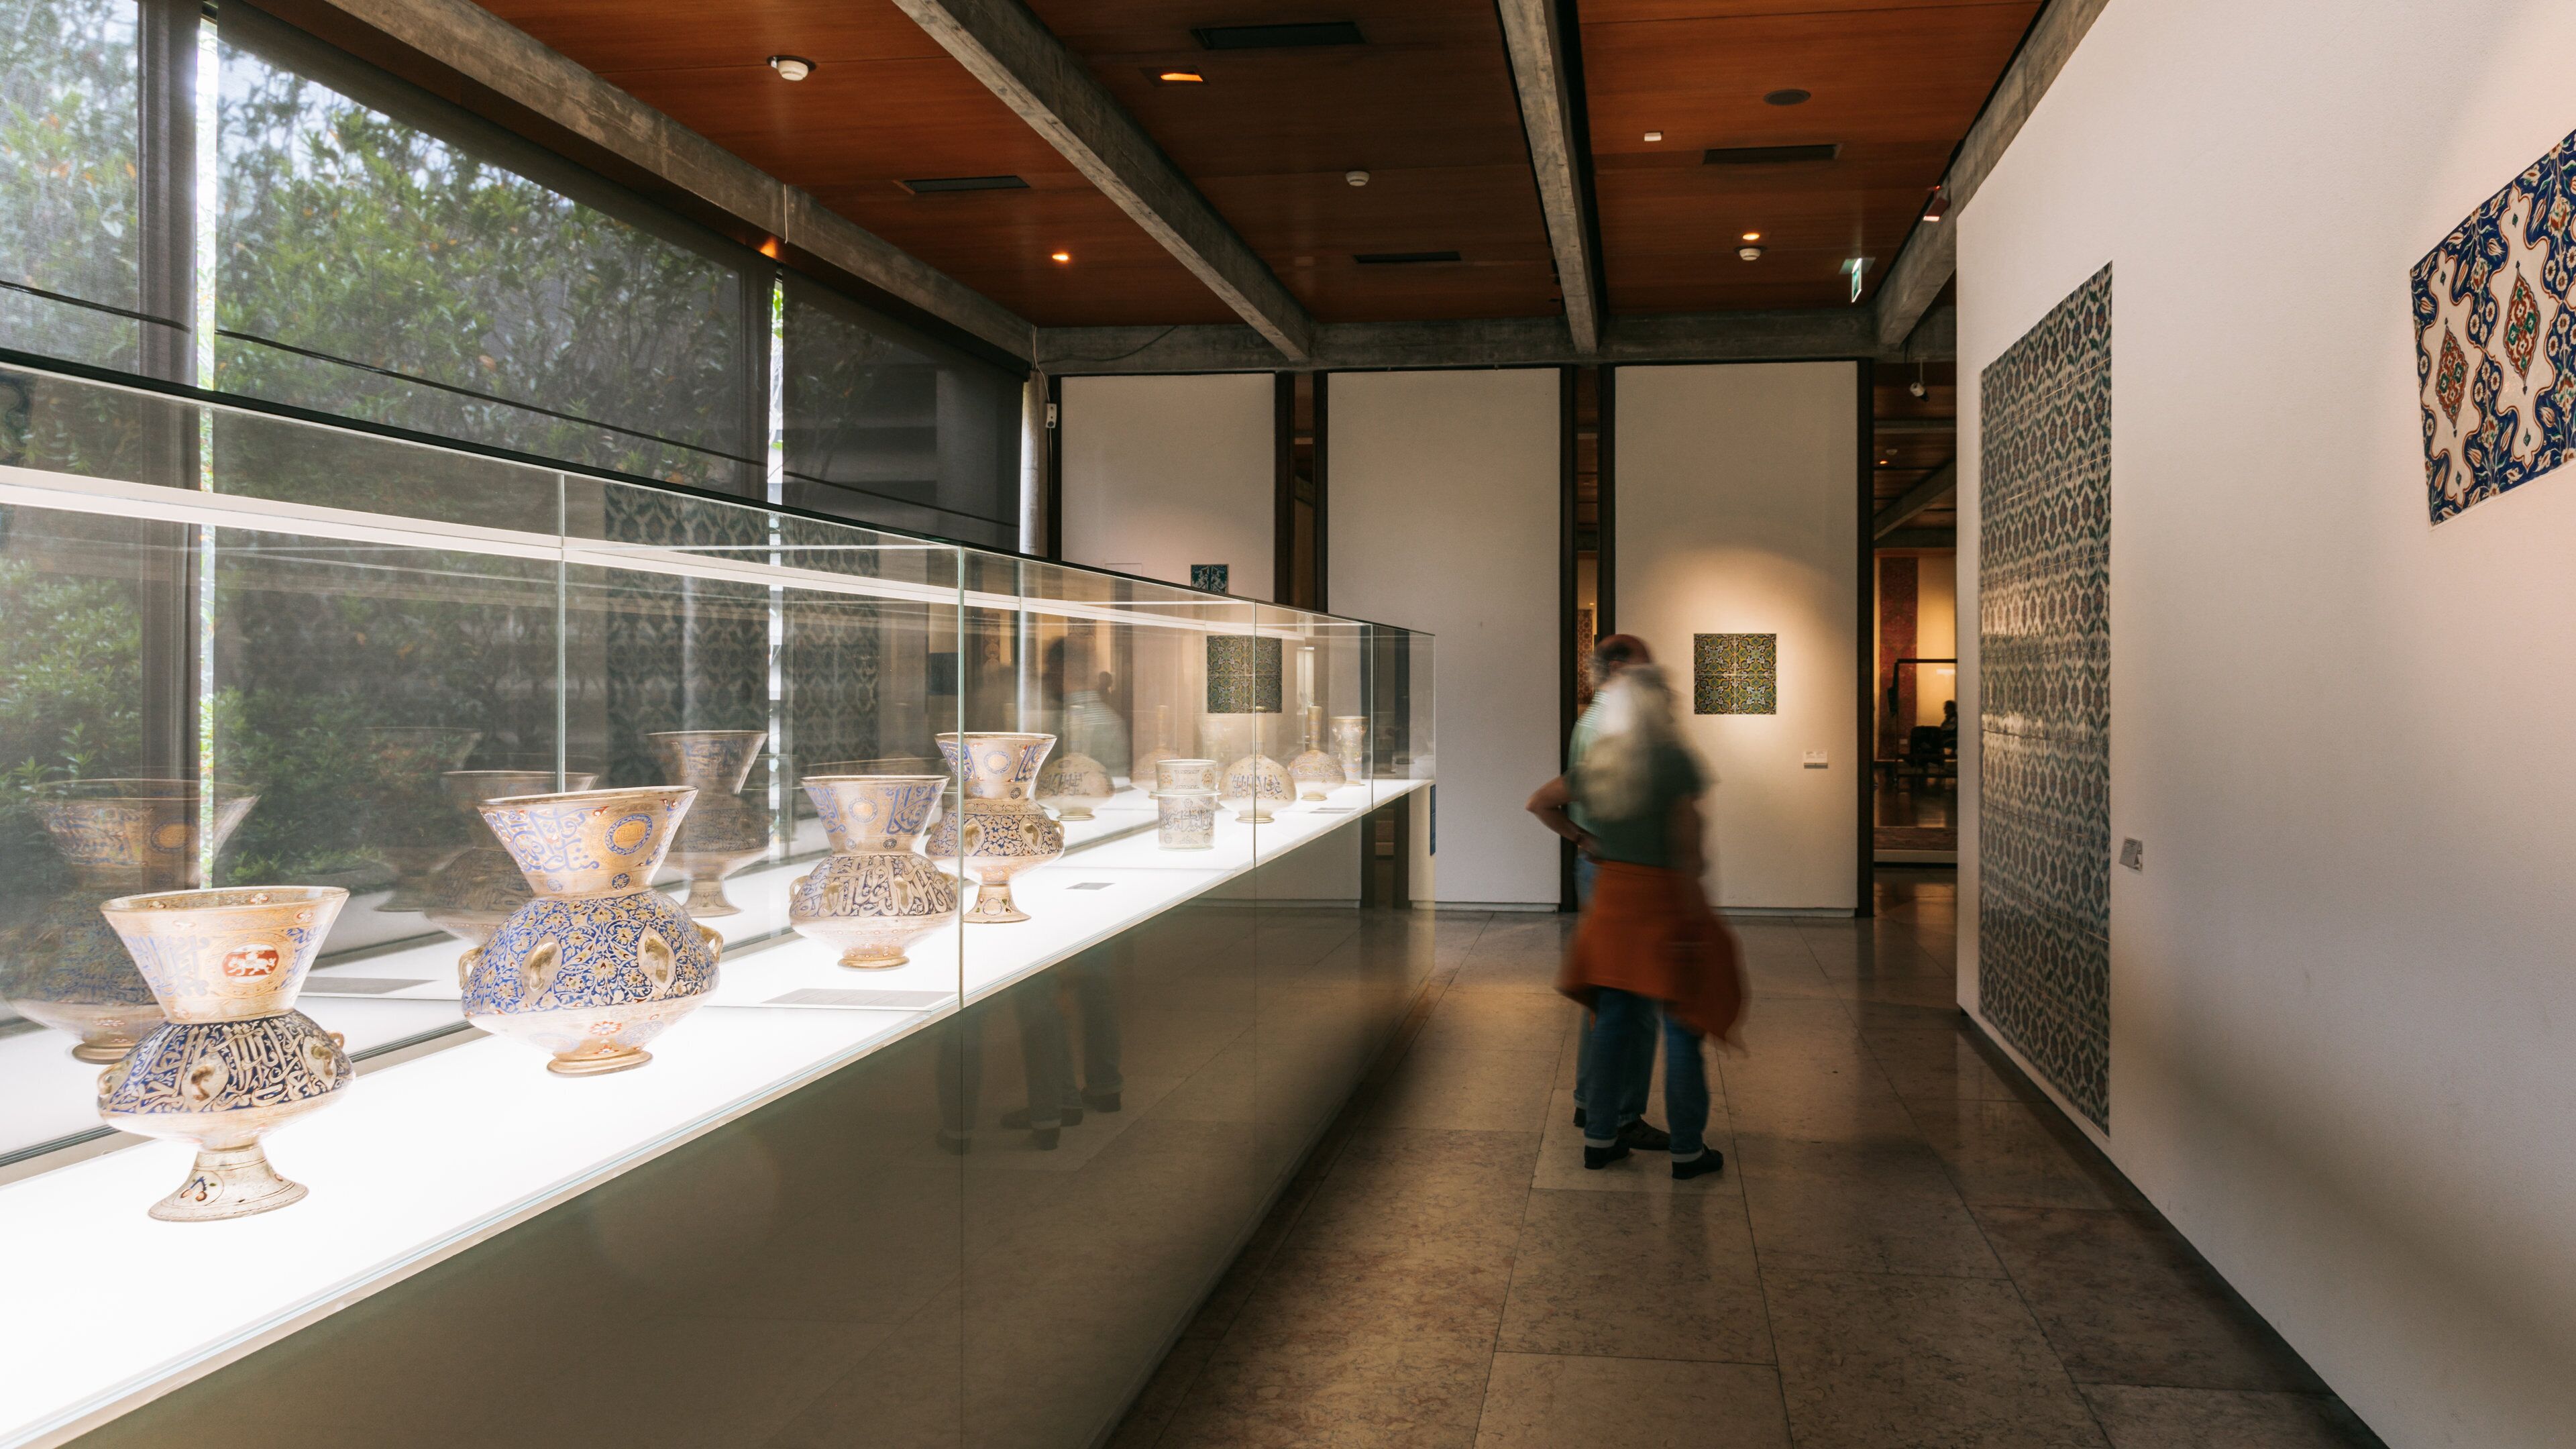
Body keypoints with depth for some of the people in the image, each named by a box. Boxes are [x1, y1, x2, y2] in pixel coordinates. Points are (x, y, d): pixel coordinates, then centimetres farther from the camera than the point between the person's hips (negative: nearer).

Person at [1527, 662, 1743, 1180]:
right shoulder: (1674, 760, -14)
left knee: (1614, 1018, 13)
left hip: (1611, 892, 6)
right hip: (1664, 895, -6)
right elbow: (1685, 843, -16)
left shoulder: (1599, 761, 5)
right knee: (1681, 1025, 4)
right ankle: (1687, 1148, 11)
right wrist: (1694, 913, -12)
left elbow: (1540, 803, 12)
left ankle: (1599, 1137, 19)